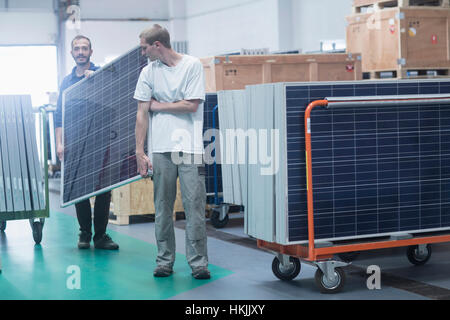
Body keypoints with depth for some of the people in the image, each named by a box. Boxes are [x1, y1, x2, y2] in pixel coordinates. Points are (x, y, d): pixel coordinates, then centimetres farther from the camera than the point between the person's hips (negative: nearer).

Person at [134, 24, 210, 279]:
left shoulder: (193, 65, 0)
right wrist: (140, 152, 3)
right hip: (160, 149, 3)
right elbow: (142, 114, 7)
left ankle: (199, 263, 3)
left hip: (190, 148, -3)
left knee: (195, 207, -4)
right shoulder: (149, 71, 9)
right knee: (163, 209, 5)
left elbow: (192, 105, -7)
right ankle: (165, 261, 15)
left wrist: (158, 105, 1)